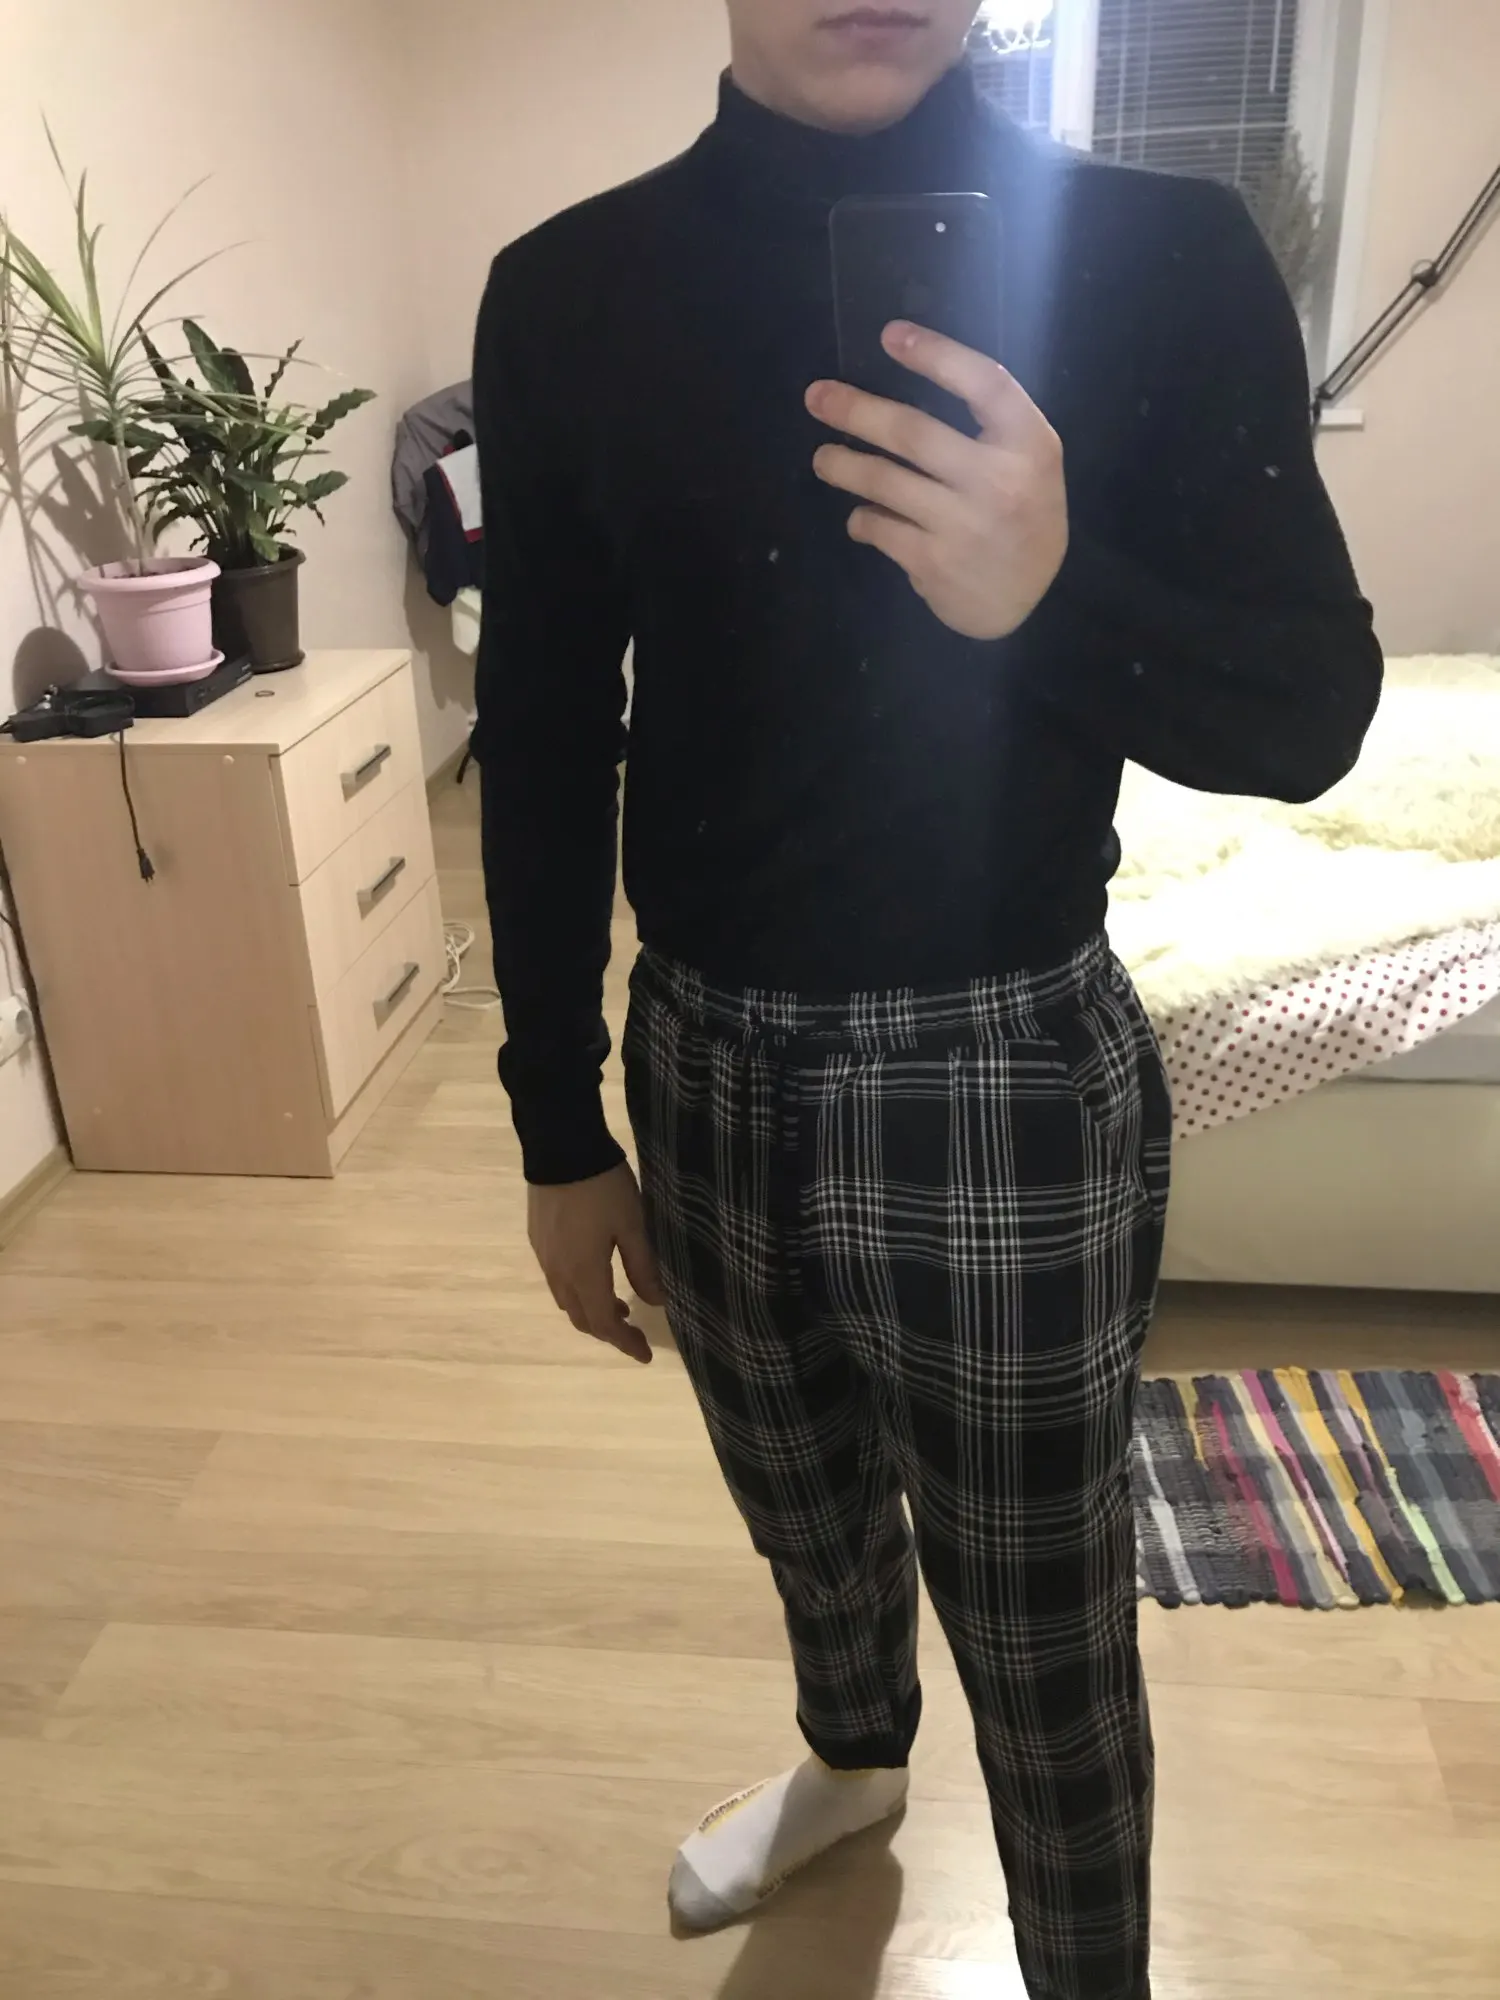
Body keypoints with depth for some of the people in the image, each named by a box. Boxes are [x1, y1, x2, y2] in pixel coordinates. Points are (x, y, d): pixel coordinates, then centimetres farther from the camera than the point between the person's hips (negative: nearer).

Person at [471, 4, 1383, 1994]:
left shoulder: (1167, 256, -9)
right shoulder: (565, 294, -2)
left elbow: (1315, 709, -8)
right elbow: (542, 743, 2)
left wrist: (1054, 596, -30)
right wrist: (559, 1128, 5)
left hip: (1011, 1077, -3)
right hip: (706, 1066, 4)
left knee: (1044, 1632, 14)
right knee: (807, 1513, 28)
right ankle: (851, 1755, 61)